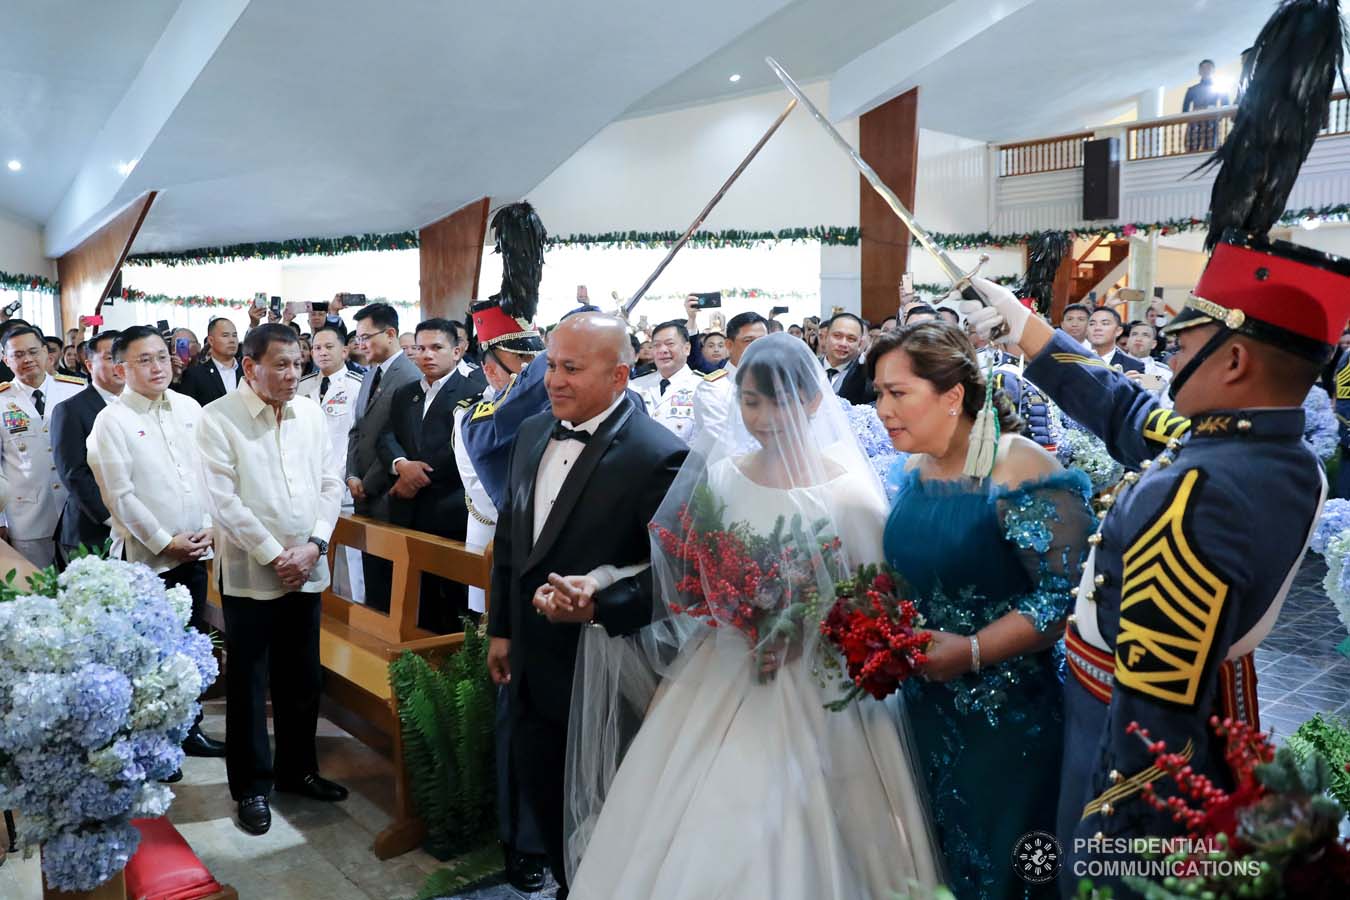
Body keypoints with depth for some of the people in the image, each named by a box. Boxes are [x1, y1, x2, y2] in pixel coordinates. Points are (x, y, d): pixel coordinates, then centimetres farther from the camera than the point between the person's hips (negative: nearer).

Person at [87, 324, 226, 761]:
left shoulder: (190, 408, 6)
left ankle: (189, 726, 27)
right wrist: (165, 542, -11)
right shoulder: (112, 421, -8)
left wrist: (210, 526, 0)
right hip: (145, 556, -5)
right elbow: (120, 496, -11)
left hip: (194, 550, 5)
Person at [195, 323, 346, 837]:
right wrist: (274, 555, -14)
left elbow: (330, 484, 6)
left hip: (307, 572, 4)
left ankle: (297, 769, 31)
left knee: (301, 680, 14)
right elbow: (224, 501, -13)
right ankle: (252, 785, 23)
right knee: (248, 684, 8)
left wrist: (313, 545, -7)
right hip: (250, 574, -4)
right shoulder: (219, 419, -8)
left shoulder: (311, 414, 5)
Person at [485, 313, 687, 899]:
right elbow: (509, 537, 10)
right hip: (533, 662, 7)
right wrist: (501, 628, 13)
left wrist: (598, 605, -34)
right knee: (539, 786, 24)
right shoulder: (533, 433, 1)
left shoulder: (659, 456, -22)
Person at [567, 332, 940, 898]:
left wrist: (803, 631, -17)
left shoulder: (850, 490, -10)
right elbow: (697, 579, 9)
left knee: (788, 838, 4)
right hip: (718, 675, 4)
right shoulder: (719, 475, 1)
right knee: (694, 833, 10)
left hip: (813, 689, -3)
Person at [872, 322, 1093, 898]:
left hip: (1009, 715, -6)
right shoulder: (912, 469, 1)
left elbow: (1066, 597, -23)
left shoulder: (1022, 474, -22)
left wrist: (972, 651, -27)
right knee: (946, 842, 23)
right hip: (929, 704, 7)